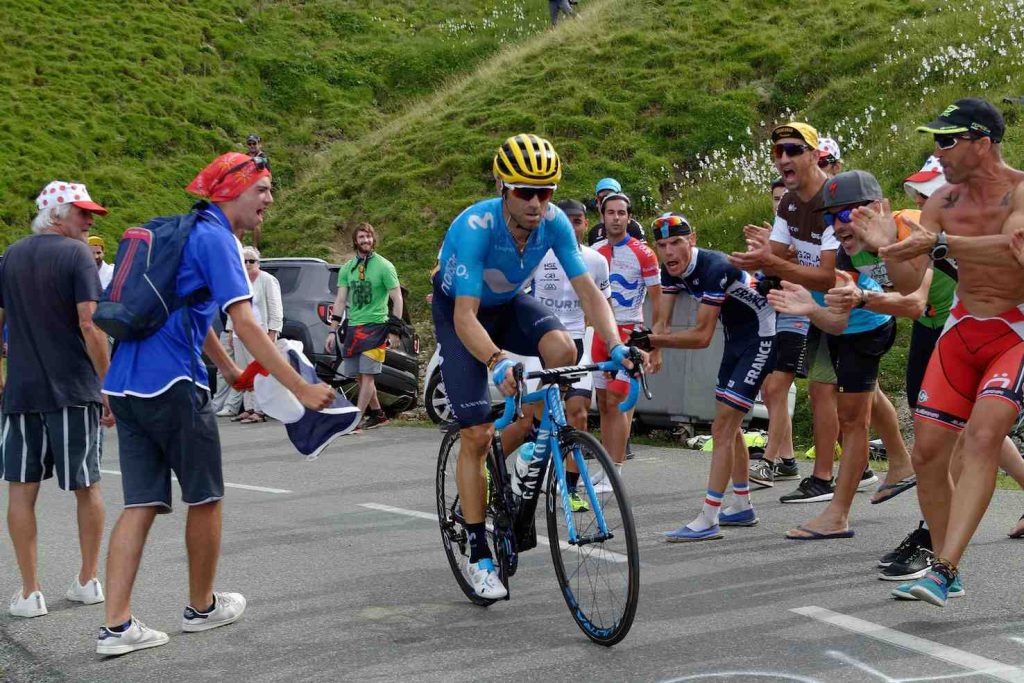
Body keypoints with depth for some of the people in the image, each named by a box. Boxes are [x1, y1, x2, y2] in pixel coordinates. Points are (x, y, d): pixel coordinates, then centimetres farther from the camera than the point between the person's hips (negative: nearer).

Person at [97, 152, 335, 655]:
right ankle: (202, 607, 23)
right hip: (172, 386, -8)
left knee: (140, 504, 6)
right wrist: (302, 390, -19)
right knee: (205, 498, 9)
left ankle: (116, 626, 1)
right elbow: (246, 326, -18)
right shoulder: (215, 238, -9)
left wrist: (230, 370, 41)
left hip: (124, 386, 8)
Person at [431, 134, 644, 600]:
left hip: (509, 303, 4)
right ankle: (479, 557, 1)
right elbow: (466, 316, -39)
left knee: (563, 349, -30)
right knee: (476, 436, -11)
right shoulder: (475, 226, -35)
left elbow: (588, 291, -20)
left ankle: (508, 448, -6)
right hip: (460, 312, -4)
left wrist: (616, 345, -35)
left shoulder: (554, 223, -23)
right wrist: (497, 363, -56)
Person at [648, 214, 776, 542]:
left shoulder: (715, 268, -31)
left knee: (722, 429, -14)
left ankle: (708, 520, -13)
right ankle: (742, 507, 30)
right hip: (736, 339, 9)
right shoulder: (671, 270, -6)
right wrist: (648, 349, -27)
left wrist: (653, 340, -37)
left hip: (762, 338, -9)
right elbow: (663, 323, -7)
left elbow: (702, 335, -31)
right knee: (730, 426, 17)